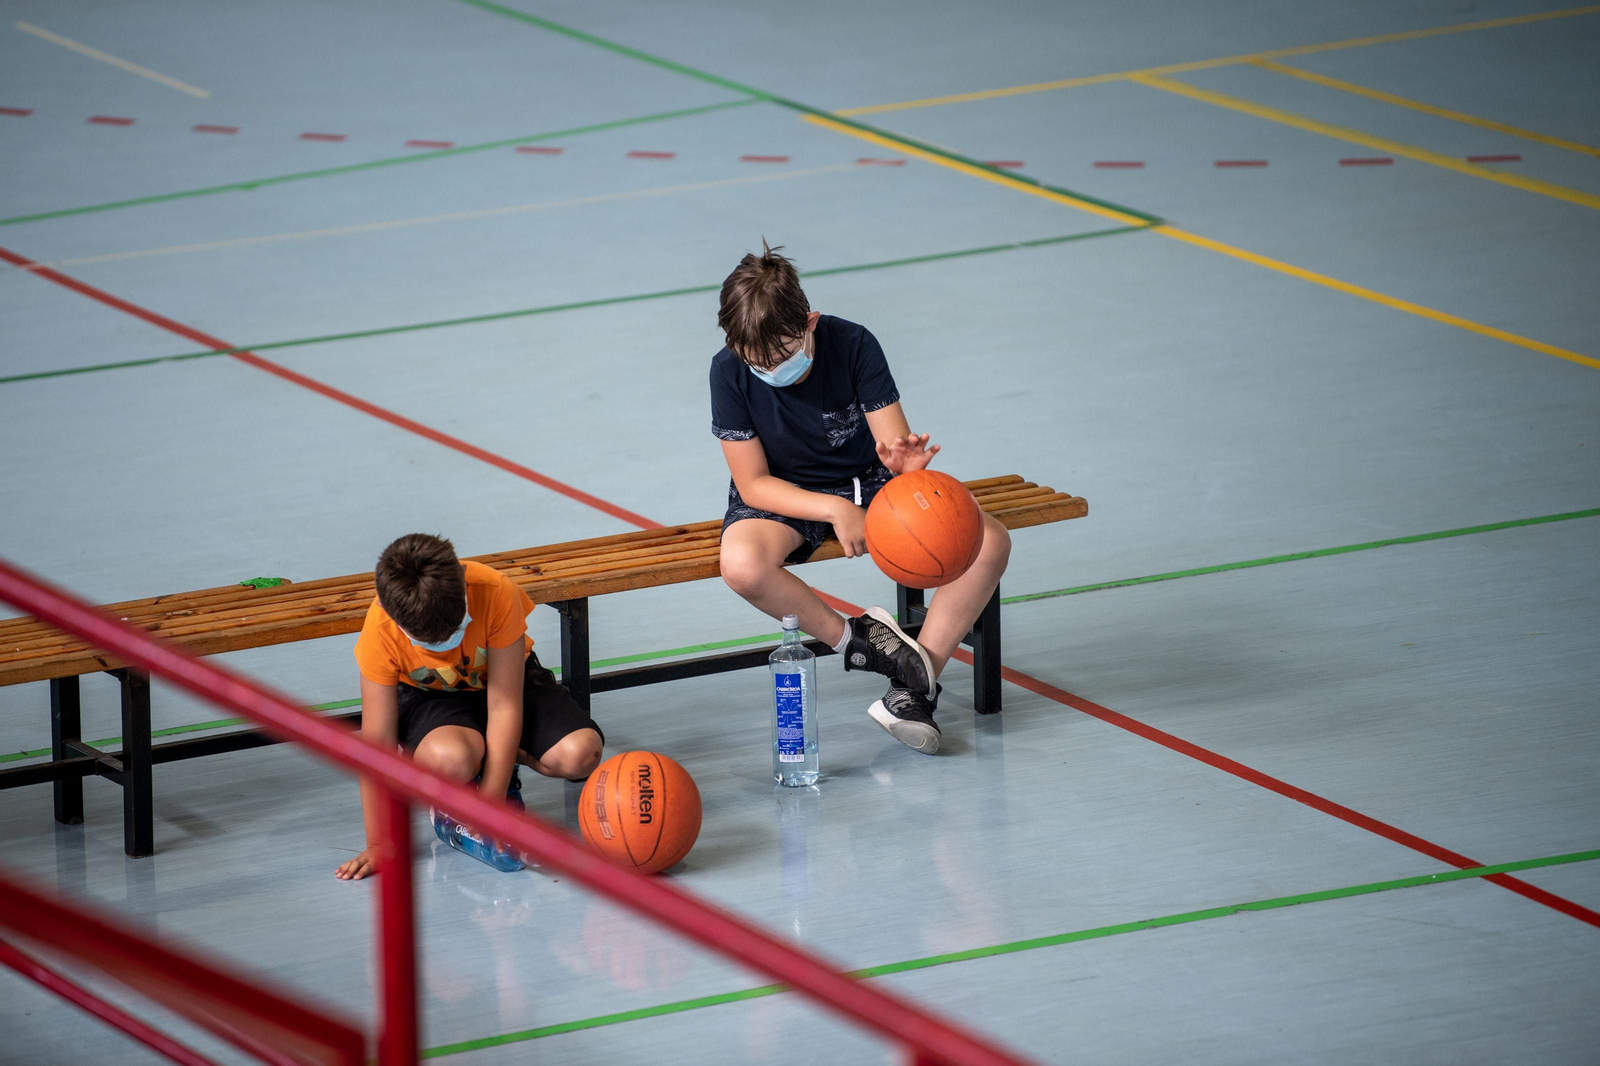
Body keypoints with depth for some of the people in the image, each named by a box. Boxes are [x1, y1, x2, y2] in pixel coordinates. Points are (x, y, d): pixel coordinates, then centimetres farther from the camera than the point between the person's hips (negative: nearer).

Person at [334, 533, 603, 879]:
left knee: (579, 753, -26)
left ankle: (501, 772, 6)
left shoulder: (496, 594, -34)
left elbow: (503, 706, -29)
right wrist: (377, 845, -25)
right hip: (428, 695, -1)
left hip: (503, 678, 1)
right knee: (449, 760, -38)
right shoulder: (380, 631, -31)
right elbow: (377, 746, -25)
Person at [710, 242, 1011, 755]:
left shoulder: (853, 345, -17)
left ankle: (914, 687, -17)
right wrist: (834, 509, -30)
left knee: (990, 540, -21)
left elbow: (895, 444, -15)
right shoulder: (729, 372, -18)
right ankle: (855, 638, -16)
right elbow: (754, 484, -15)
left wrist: (903, 460, -42)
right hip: (783, 498, -2)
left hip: (868, 482, 2)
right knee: (743, 564, -39)